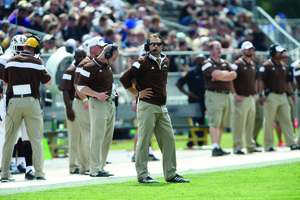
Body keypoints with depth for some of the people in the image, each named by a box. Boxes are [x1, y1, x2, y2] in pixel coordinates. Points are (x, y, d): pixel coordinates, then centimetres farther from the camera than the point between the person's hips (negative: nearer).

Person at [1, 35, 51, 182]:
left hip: (13, 102, 2)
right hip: (31, 102, -2)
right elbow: (48, 82, 5)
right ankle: (39, 172, -3)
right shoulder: (36, 63, -4)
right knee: (36, 139, 2)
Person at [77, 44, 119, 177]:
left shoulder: (107, 66, 17)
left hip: (110, 104, 9)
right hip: (98, 104, -9)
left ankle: (101, 167, 16)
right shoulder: (91, 67, -11)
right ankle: (95, 169, -10)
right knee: (97, 137, -10)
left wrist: (113, 91, 14)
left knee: (107, 138, 10)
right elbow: (81, 86, -14)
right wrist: (97, 94, -23)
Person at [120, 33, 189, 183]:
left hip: (162, 107, 8)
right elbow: (124, 78, -12)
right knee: (144, 141, -4)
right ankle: (142, 175, -1)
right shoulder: (142, 63, -9)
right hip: (147, 107, -8)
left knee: (169, 140, 7)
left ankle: (170, 174, 14)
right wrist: (137, 93, -8)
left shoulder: (165, 61, 13)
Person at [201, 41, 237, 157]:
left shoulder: (225, 63, 18)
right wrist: (227, 74, -2)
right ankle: (215, 148, -14)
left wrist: (220, 76, -8)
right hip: (214, 94, -6)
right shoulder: (208, 64, -1)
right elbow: (216, 74, -19)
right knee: (215, 123, -11)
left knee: (221, 124, 7)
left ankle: (218, 147, 11)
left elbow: (234, 75, 3)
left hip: (226, 95, 6)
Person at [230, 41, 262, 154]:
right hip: (241, 99, -8)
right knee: (238, 124, -7)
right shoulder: (237, 64, -10)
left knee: (250, 124, 12)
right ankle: (237, 147, -4)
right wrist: (235, 94, -17)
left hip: (251, 98, 8)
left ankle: (251, 146, 19)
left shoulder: (253, 64, 15)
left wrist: (255, 93, 19)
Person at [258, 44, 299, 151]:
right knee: (269, 121, -2)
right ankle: (268, 145, 2)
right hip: (271, 96, -7)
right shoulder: (266, 66, -7)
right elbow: (261, 81, -13)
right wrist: (261, 95, -22)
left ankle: (291, 143, 5)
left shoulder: (283, 66, 15)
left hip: (282, 96, 7)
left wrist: (291, 93, 16)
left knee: (287, 120, 4)